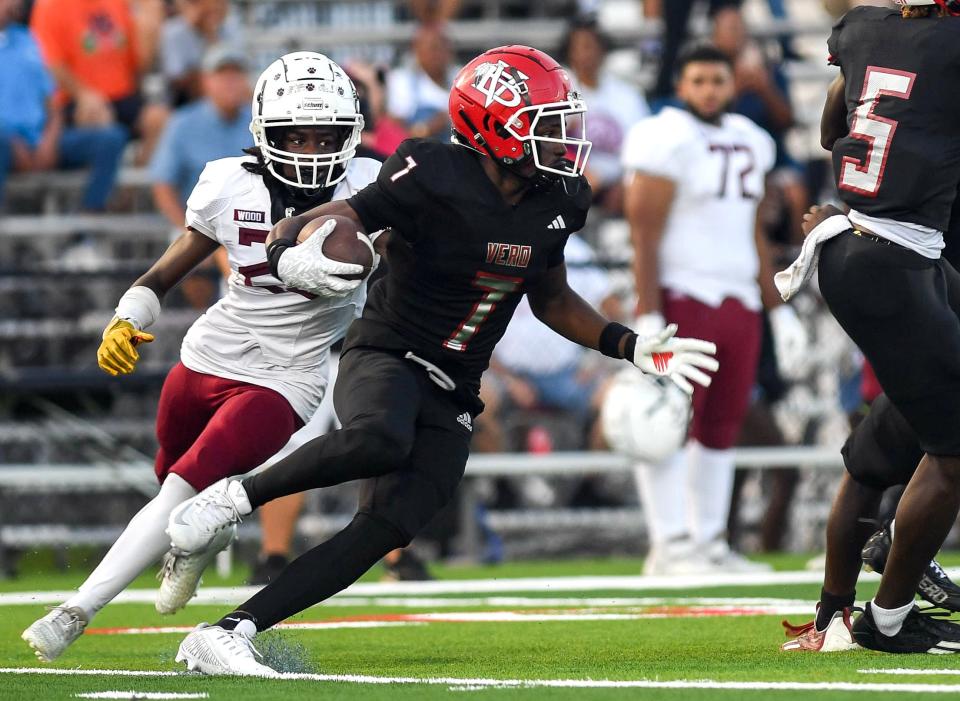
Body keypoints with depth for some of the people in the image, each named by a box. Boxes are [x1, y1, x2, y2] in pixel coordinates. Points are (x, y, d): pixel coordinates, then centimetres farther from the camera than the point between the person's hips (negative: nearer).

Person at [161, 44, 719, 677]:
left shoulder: (554, 205, 3)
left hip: (452, 398, 7)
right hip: (385, 357, -7)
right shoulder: (433, 182, -19)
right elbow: (308, 225, -19)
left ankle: (227, 633, -9)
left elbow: (552, 300, 21)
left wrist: (631, 347, 12)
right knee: (378, 441, -41)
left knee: (387, 528, -10)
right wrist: (290, 258, -43)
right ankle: (235, 499, -17)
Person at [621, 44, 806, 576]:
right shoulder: (667, 141, -8)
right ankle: (669, 546, -9)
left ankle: (710, 543, 13)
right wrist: (648, 317, -18)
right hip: (682, 298, -7)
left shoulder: (749, 142, 16)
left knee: (722, 427, 8)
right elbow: (644, 234, -12)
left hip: (739, 302, 7)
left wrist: (780, 309, 20)